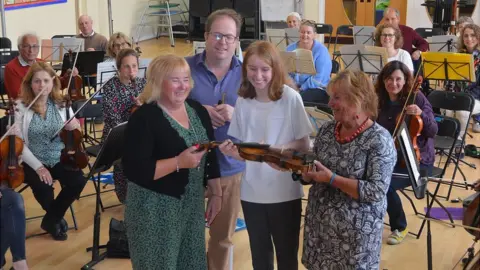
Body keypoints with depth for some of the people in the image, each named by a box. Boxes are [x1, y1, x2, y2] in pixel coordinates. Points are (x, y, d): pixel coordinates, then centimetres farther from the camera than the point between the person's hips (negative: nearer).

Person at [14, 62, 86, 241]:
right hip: (33, 162, -3)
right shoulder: (21, 107, -8)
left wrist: (74, 127, -18)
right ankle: (56, 217, 10)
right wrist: (38, 167, -21)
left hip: (59, 159, 3)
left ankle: (51, 219, 4)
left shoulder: (62, 104, 1)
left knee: (78, 181, -22)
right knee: (44, 189, -29)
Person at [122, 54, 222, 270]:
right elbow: (133, 170, -22)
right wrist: (179, 162, -27)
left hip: (193, 204, 7)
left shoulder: (198, 110, 5)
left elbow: (210, 156, 13)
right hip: (154, 209, -6)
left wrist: (216, 193, 11)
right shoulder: (144, 118, -16)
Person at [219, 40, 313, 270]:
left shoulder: (290, 98, -11)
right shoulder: (243, 101, 0)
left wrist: (278, 149, -24)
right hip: (251, 191, 4)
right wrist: (232, 151, -17)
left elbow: (304, 145, -7)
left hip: (285, 192, -3)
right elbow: (242, 149, 5)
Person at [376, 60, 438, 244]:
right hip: (390, 158, 4)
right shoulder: (381, 101, 2)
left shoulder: (416, 97, -11)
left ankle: (399, 228, -1)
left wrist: (422, 114, -30)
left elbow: (433, 132, -13)